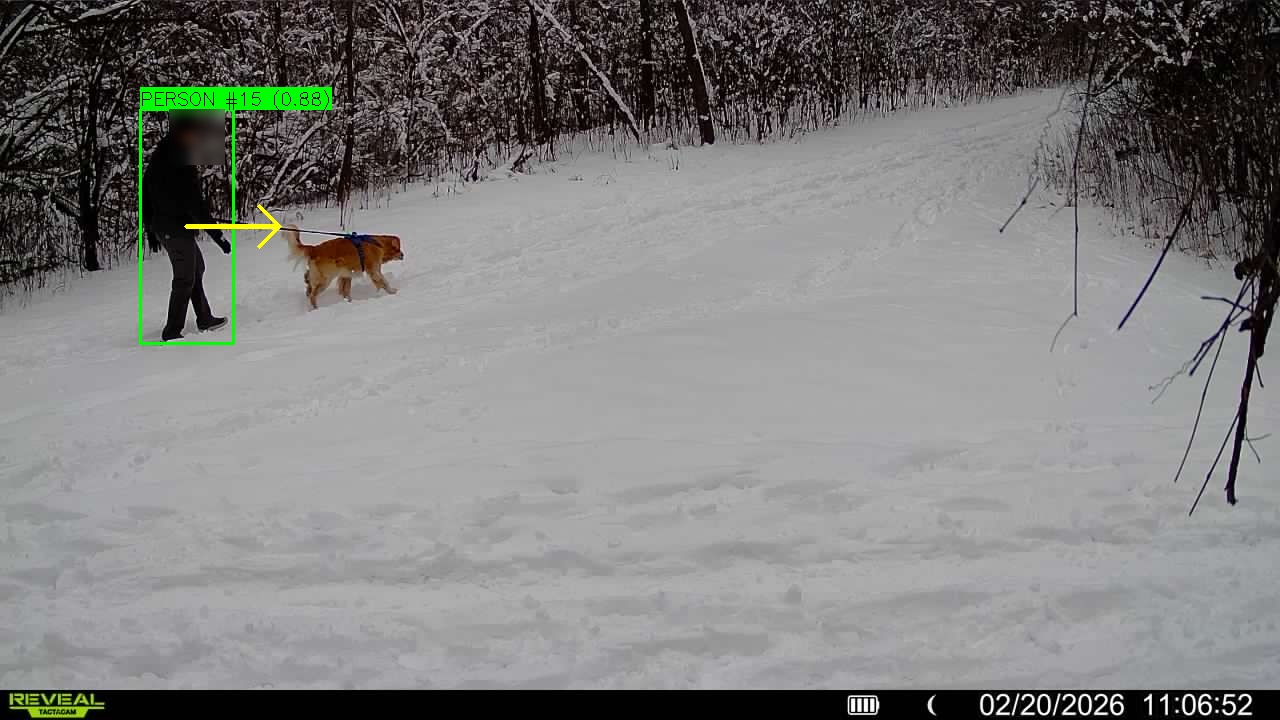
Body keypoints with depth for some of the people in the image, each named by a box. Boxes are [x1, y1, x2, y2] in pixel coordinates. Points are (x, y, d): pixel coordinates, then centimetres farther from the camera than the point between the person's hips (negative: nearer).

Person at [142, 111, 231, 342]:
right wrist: (217, 236, -20)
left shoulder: (158, 158, 9)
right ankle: (172, 332, 2)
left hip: (161, 226, 10)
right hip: (179, 229, -10)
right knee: (185, 279, -2)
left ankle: (204, 319, 31)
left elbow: (146, 196, 16)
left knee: (196, 269, 21)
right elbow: (196, 205, -23)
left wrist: (151, 228, 23)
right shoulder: (183, 166, -21)